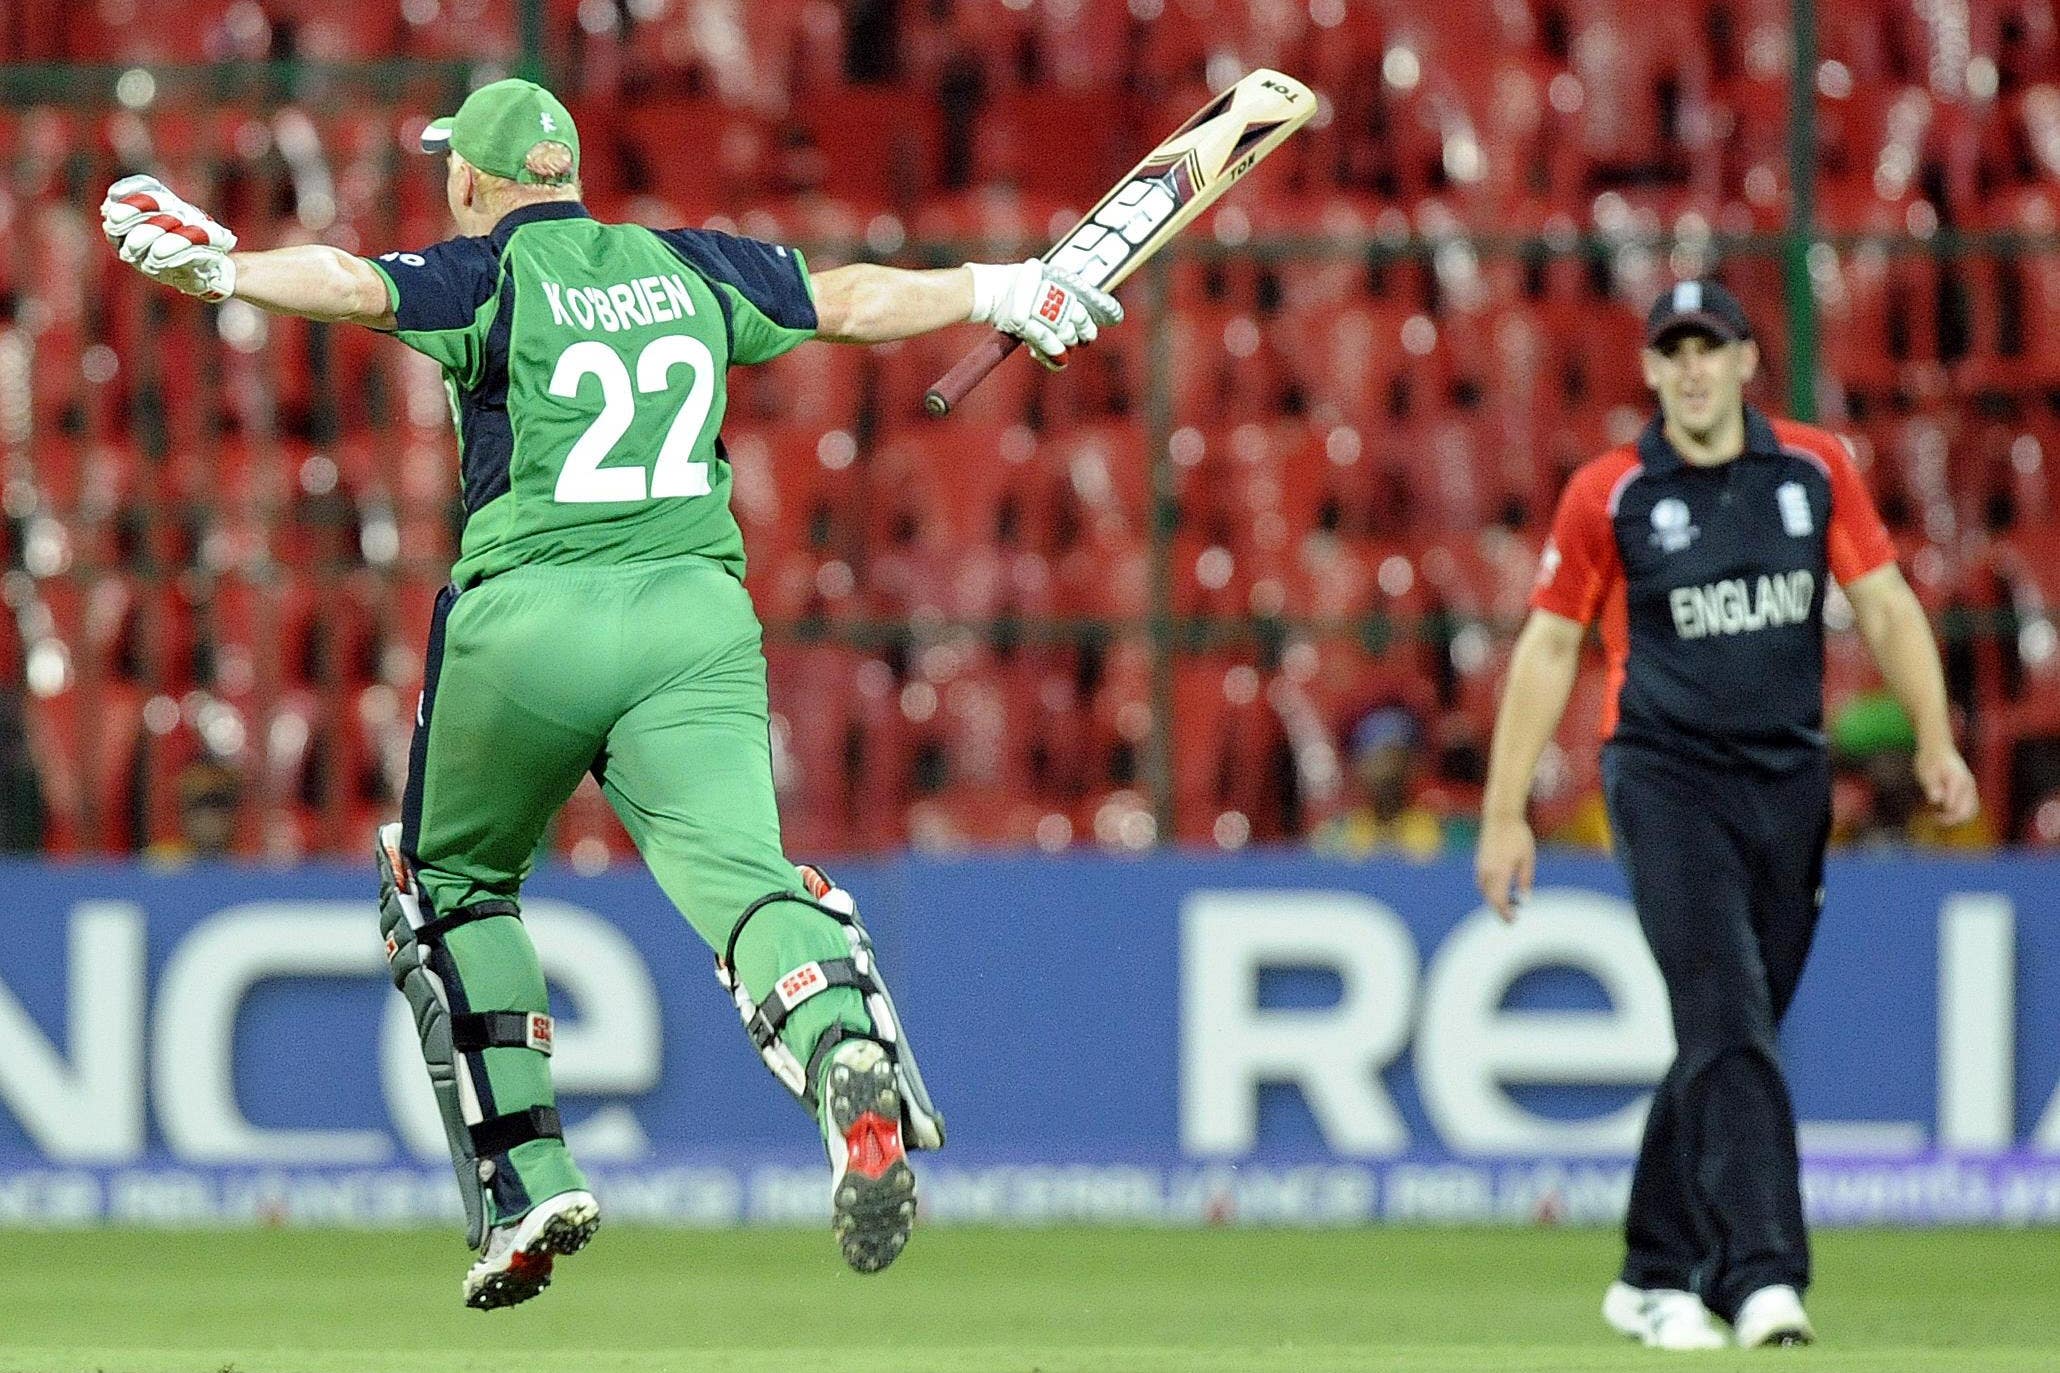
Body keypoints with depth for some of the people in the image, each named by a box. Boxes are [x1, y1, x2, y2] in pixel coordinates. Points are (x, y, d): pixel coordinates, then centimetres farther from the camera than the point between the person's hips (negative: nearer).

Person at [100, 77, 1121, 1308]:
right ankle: (850, 1056, -48)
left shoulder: (488, 275, 5)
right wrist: (1003, 290, 46)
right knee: (737, 870, -15)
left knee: (452, 882, 21)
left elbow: (357, 284, -16)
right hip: (698, 618, 3)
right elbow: (852, 302, 29)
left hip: (529, 619, -3)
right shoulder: (690, 268, 18)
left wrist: (224, 268, -33)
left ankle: (525, 1175, 12)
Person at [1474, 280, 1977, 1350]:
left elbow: (1884, 606, 4)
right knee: (1728, 1029, -17)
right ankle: (1760, 1276, -25)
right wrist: (1504, 812, -2)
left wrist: (1934, 740, -9)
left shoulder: (1815, 470, 6)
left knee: (1728, 1041, 9)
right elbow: (1548, 647, 2)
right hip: (1668, 781, -4)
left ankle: (1655, 1279, 22)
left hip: (1790, 787, 4)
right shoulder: (1606, 495, -2)